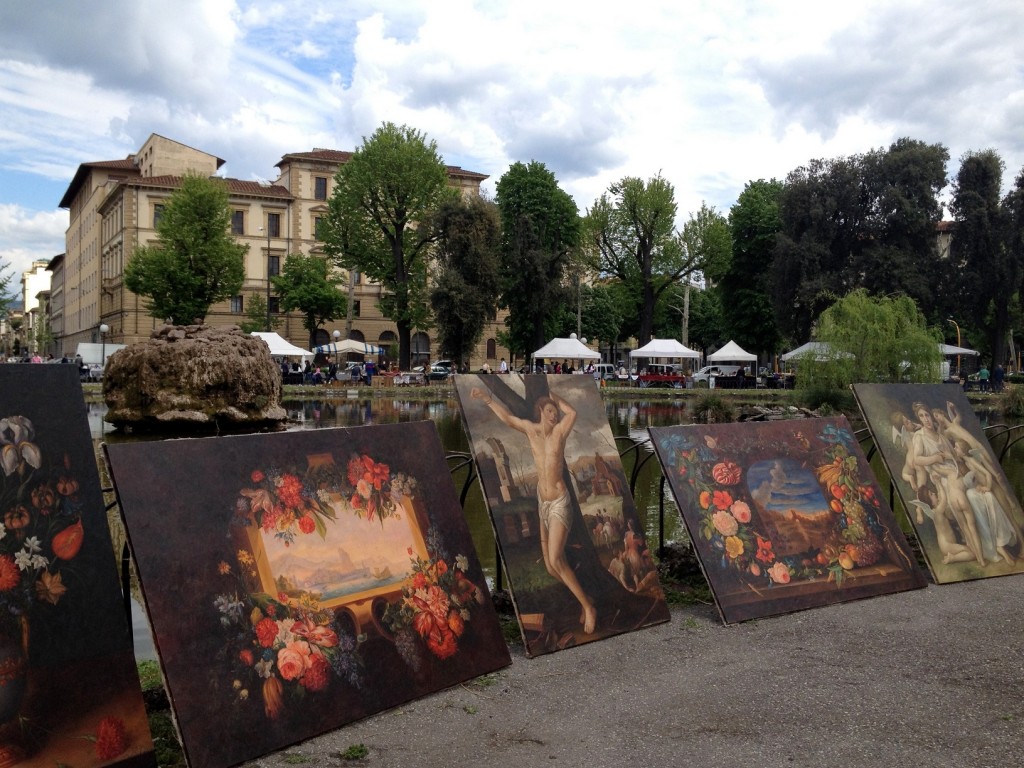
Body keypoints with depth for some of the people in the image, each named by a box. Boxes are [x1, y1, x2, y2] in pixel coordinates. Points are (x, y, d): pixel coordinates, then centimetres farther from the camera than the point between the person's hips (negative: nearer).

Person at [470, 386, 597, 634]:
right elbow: (507, 417, 11)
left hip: (560, 503, -6)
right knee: (550, 567, 7)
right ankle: (584, 601, 26)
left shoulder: (559, 431, -11)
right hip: (542, 502, 6)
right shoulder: (531, 429, 1)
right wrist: (487, 398, 4)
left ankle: (589, 607, -8)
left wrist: (554, 397, -12)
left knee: (556, 560, -20)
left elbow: (573, 412, -26)